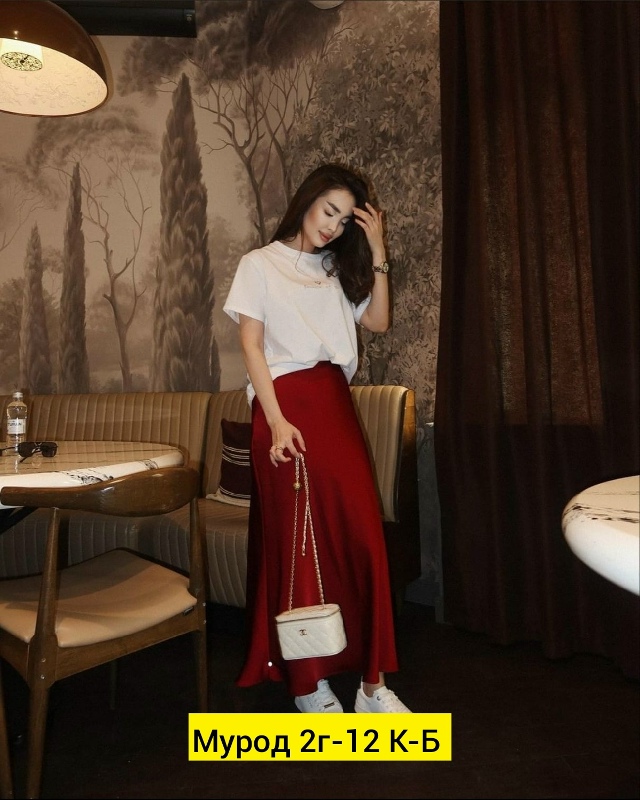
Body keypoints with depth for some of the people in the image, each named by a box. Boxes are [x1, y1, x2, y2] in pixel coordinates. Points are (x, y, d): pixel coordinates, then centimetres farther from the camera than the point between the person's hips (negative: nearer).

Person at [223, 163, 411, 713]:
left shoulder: (338, 268, 22)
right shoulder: (260, 264, 6)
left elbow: (378, 321, 12)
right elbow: (251, 345, -3)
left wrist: (377, 250, 7)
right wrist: (276, 422, -14)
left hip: (337, 405, 5)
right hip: (287, 405, -5)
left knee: (361, 537, -3)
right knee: (296, 542, -1)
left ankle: (372, 680, 7)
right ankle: (307, 683, 13)